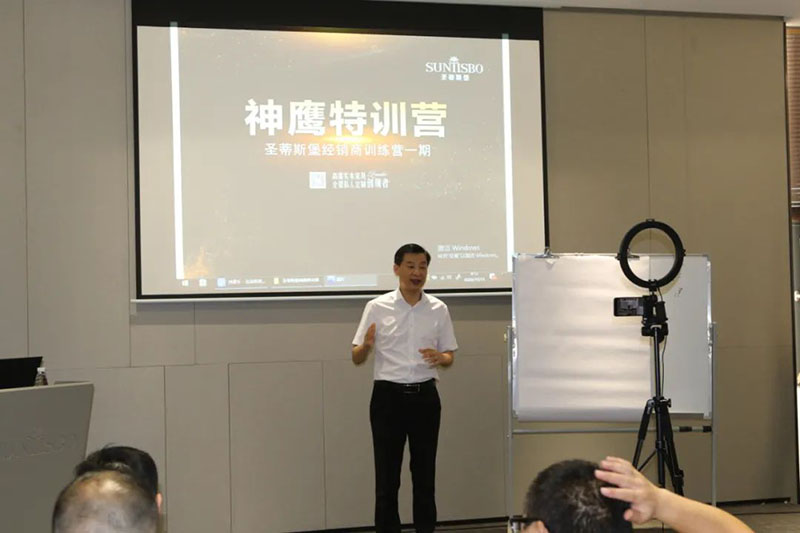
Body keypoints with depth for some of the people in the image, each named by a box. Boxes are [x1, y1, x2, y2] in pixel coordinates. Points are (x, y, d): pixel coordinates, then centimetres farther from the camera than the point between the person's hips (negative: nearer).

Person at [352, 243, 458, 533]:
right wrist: (366, 345, -22)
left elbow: (449, 356, 10)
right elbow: (356, 358, 0)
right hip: (388, 396, -2)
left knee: (424, 472, 7)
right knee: (387, 474, 2)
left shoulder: (438, 309, 4)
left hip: (425, 396, 2)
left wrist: (440, 358, -13)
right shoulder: (377, 307, -2)